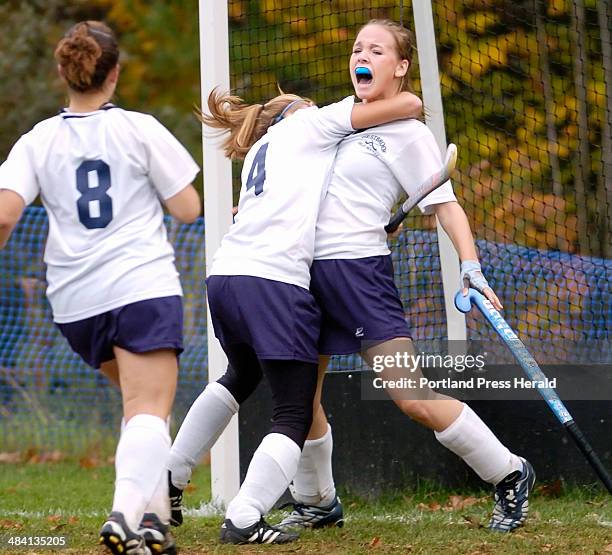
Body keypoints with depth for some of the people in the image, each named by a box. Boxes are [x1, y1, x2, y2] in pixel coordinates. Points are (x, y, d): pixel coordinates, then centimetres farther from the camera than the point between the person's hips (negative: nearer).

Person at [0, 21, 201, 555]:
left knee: (142, 401, 24)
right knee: (149, 410, -11)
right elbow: (188, 209, 3)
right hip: (143, 286, -4)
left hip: (75, 301, 4)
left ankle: (154, 511, 18)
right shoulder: (139, 129, 0)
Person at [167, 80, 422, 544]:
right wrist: (408, 103, 26)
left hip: (225, 274, 8)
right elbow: (406, 103, 4)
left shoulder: (260, 152, 31)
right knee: (294, 415, -4)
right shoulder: (309, 122, 11)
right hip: (274, 281, -8)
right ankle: (244, 520, -17)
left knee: (242, 376, 35)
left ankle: (169, 475, 37)